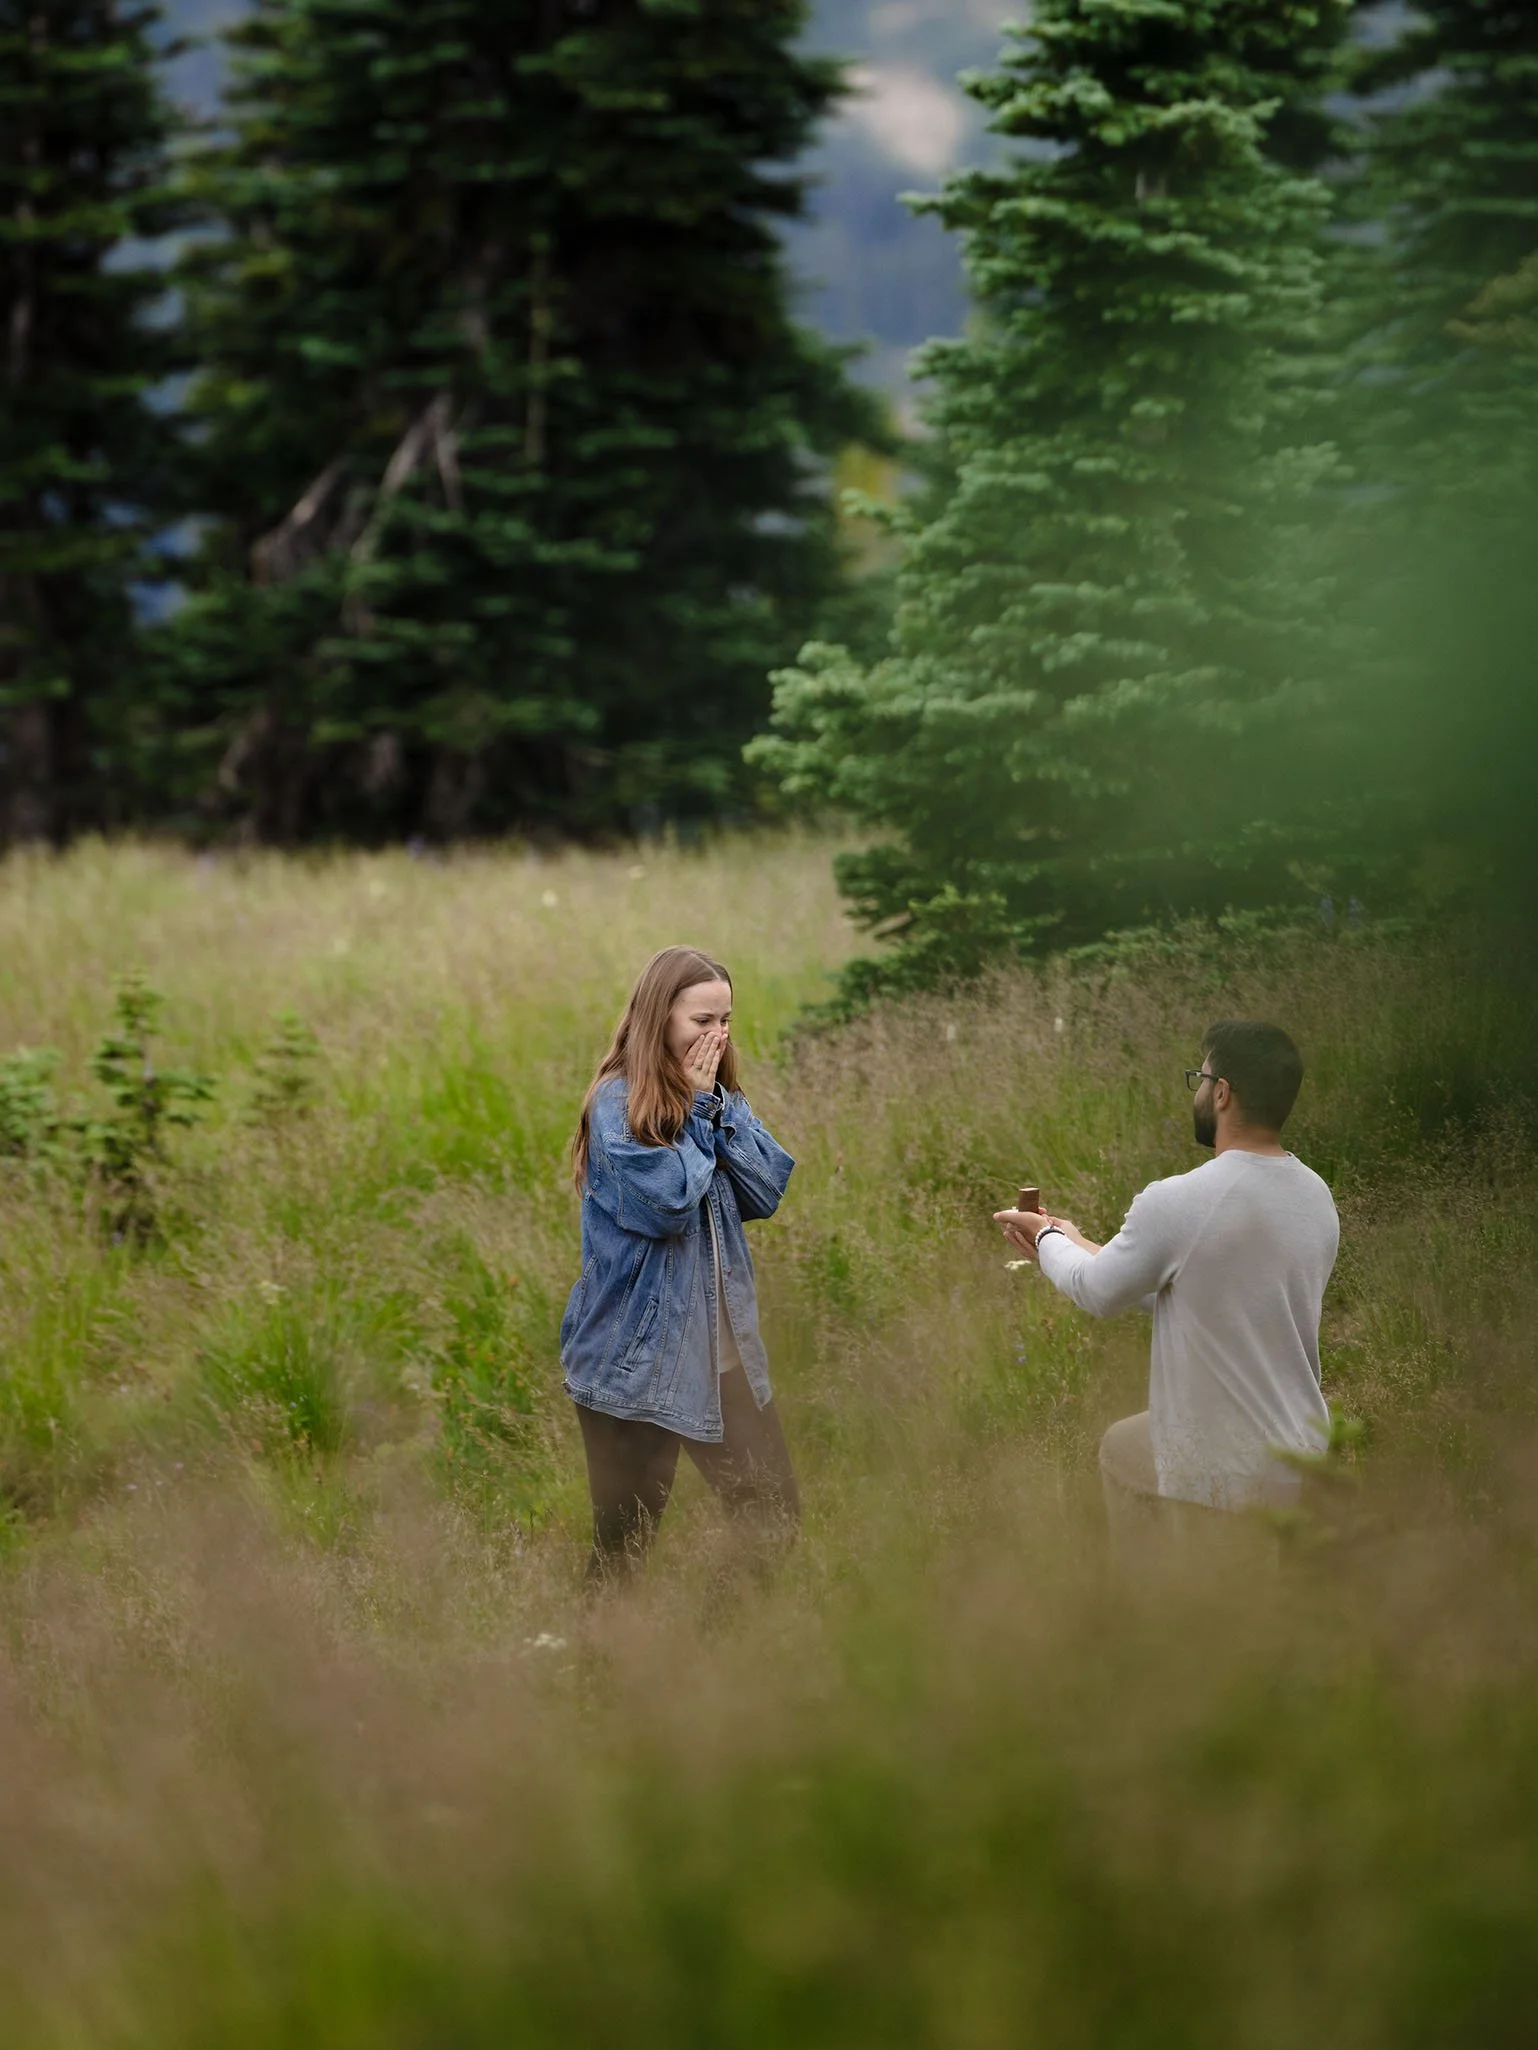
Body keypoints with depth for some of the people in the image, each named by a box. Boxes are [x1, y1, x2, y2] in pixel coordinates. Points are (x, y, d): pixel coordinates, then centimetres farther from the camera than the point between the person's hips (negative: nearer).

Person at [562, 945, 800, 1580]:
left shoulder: (718, 1096, 9)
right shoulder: (617, 1104, -12)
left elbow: (766, 1193, -2)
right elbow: (667, 1205, -23)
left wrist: (719, 1105, -10)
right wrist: (695, 1109, -14)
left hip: (723, 1350, 7)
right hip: (637, 1358, -7)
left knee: (773, 1517, 7)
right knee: (624, 1541, 0)